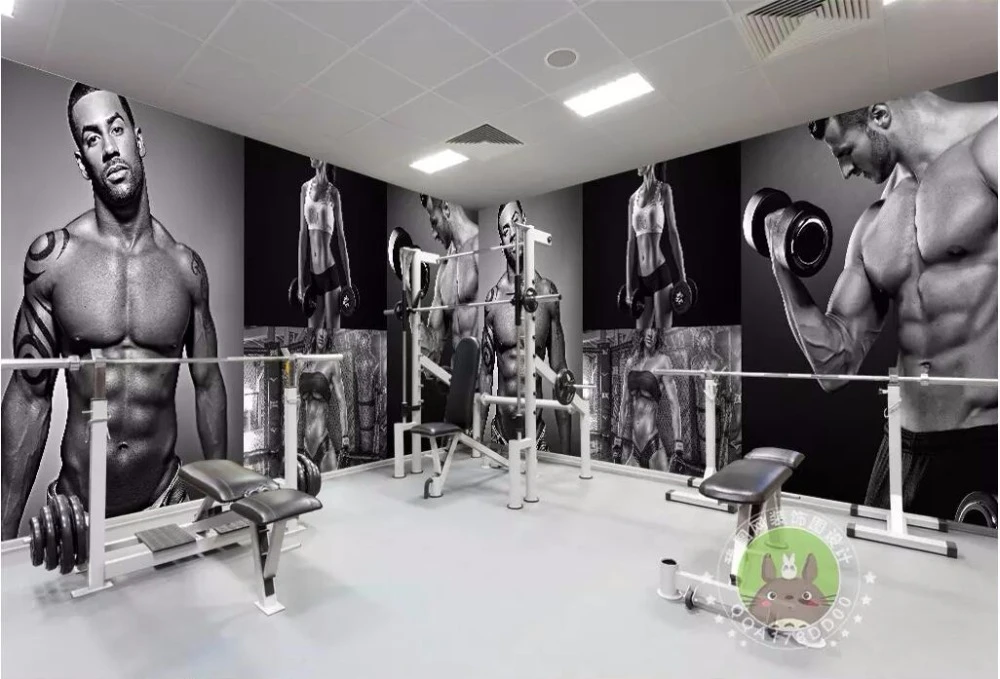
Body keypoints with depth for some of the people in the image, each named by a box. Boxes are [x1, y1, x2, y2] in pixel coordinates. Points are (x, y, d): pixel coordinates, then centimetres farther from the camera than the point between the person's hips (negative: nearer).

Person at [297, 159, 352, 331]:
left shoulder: (333, 192, -2)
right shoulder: (305, 188, 9)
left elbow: (341, 237, -1)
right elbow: (302, 233, 8)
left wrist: (348, 280, -1)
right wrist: (301, 280, 6)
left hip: (329, 271, -4)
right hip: (312, 274, 4)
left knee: (333, 329, 1)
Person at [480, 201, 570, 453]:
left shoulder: (547, 291, -5)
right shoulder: (493, 297, -2)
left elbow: (559, 373, -2)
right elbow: (486, 372, 6)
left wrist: (567, 450, -2)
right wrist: (477, 435, 6)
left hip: (537, 433, -1)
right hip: (500, 435, 1)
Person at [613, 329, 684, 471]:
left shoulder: (662, 360, -3)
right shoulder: (630, 362, 10)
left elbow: (673, 403, -8)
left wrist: (678, 444, -15)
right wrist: (618, 441, 13)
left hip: (652, 442, -4)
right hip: (629, 441, 4)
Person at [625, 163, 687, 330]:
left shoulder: (664, 190, 2)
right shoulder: (633, 199, 13)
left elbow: (673, 233, -2)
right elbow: (631, 242, 10)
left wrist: (682, 277, -6)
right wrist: (628, 286, 8)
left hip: (661, 272, -4)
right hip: (641, 277, 5)